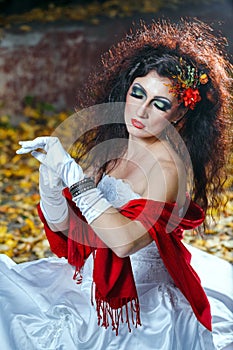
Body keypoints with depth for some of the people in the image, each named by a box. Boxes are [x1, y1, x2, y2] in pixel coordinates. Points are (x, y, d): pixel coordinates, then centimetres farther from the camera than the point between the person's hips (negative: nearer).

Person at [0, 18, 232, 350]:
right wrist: (49, 172, -17)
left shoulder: (168, 167, -19)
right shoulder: (108, 148, 0)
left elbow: (126, 241, -32)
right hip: (93, 279, 7)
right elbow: (61, 224, 1)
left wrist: (72, 173, -29)